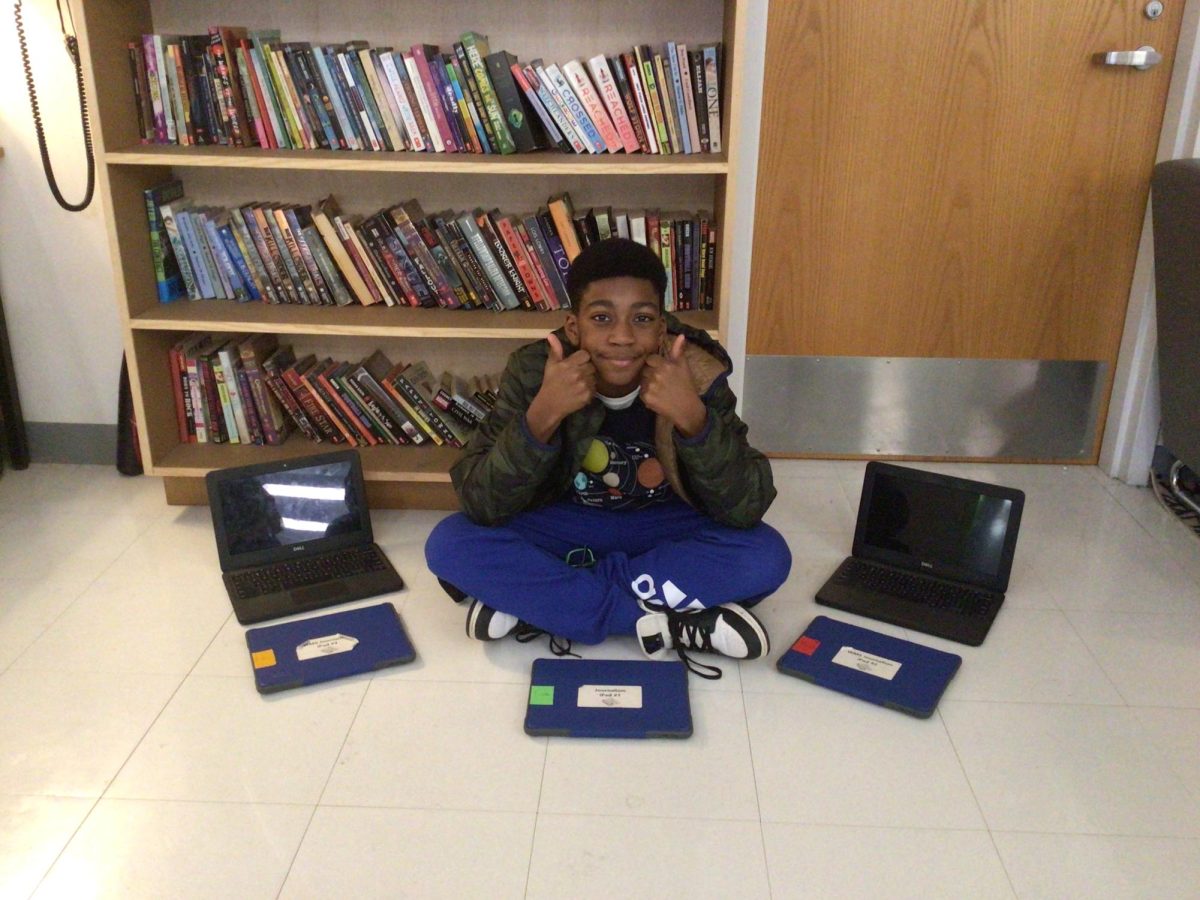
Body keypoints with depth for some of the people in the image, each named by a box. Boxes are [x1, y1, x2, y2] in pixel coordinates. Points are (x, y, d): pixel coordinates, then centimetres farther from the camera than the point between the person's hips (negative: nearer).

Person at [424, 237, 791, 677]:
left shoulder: (697, 374, -22)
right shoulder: (534, 370, -21)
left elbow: (745, 511, -25)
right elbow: (481, 506, -25)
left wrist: (693, 417, -39)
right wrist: (542, 415, -39)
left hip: (664, 528, 0)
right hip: (565, 524, 0)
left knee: (766, 556, -29)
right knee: (449, 545, -25)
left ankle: (533, 602, -21)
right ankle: (670, 619, -22)